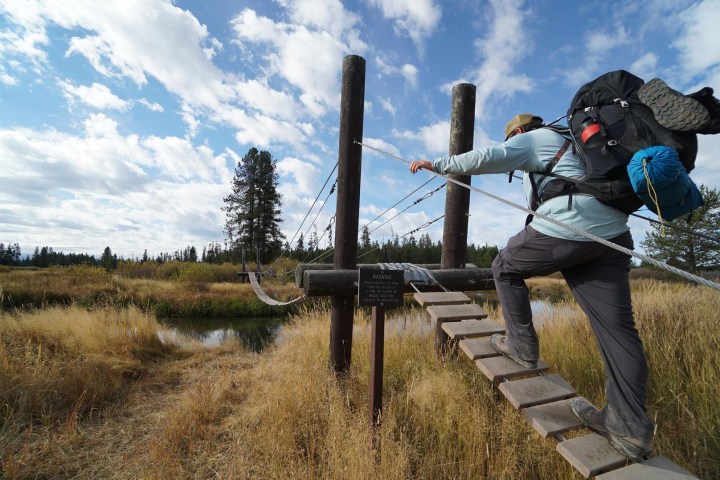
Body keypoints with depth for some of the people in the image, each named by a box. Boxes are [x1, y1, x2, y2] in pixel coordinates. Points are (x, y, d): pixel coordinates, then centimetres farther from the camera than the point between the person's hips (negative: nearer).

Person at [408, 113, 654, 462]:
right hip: (612, 234, 9)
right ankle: (630, 427, 6)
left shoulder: (533, 138, 7)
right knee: (616, 326, 3)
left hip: (563, 230, -8)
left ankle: (522, 346, 17)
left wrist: (437, 164, -5)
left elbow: (488, 157, -9)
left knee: (505, 268, 15)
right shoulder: (572, 142, 32)